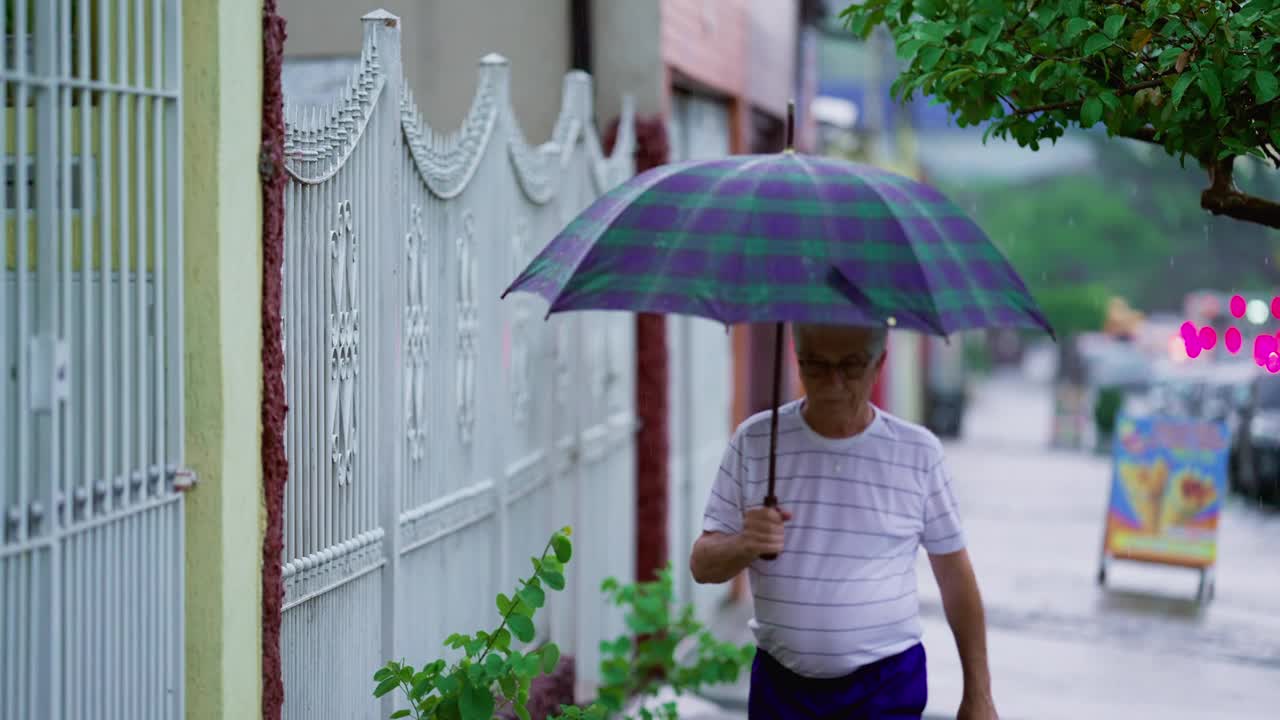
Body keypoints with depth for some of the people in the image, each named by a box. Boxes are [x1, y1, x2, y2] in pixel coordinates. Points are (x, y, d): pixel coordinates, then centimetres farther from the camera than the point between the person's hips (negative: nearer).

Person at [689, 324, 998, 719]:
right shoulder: (754, 442, 0)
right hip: (781, 683, 2)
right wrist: (744, 545, -23)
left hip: (887, 686, -2)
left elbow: (954, 575, 5)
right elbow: (702, 565, 0)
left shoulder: (918, 452, -2)